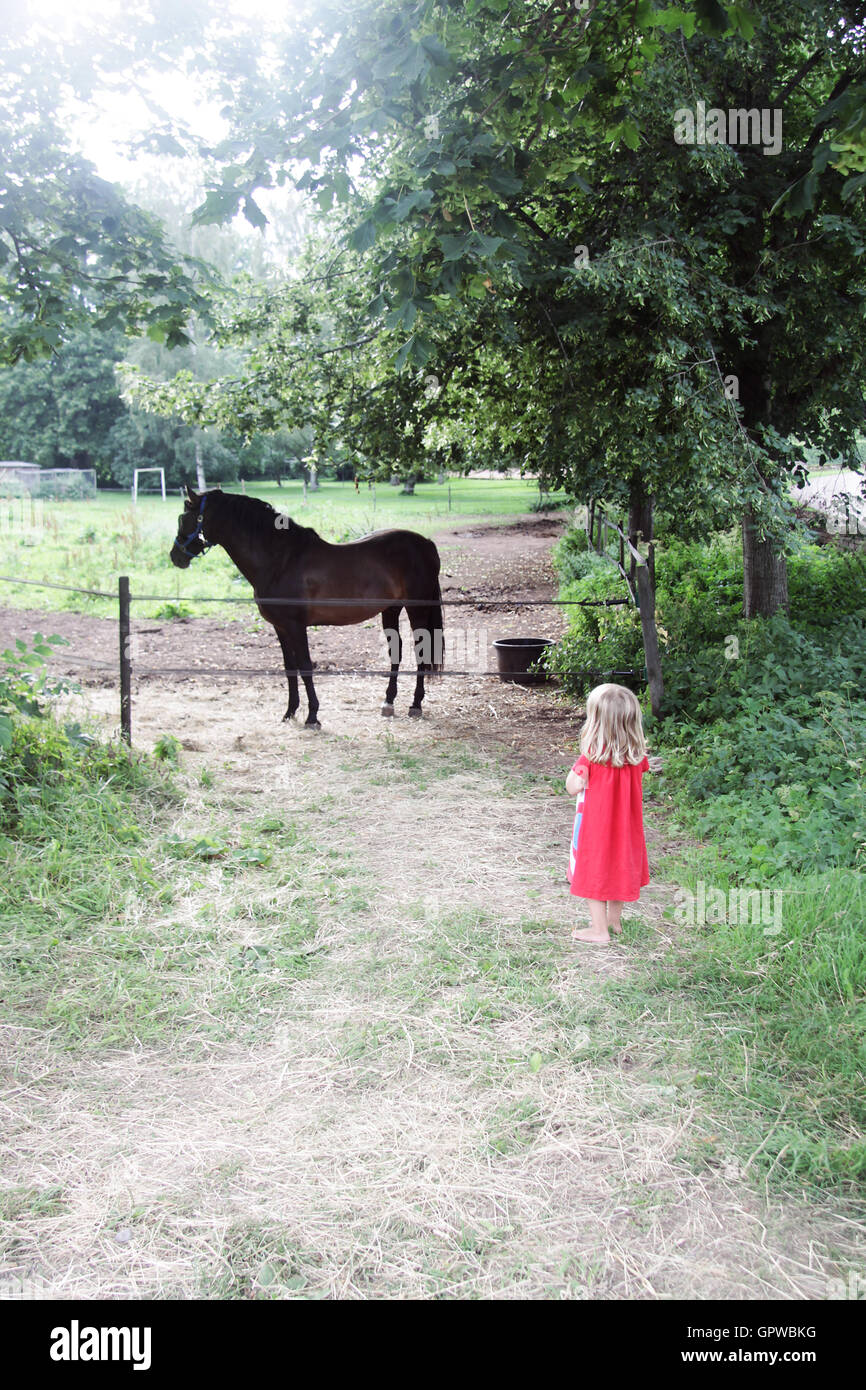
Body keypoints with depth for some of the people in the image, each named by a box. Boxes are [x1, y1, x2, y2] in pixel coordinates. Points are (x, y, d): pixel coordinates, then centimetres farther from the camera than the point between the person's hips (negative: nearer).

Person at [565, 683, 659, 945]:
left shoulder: (592, 755, -24)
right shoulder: (637, 753, -9)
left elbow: (573, 787, -20)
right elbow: (637, 779, 6)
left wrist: (577, 766, -6)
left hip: (596, 824, -5)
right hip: (625, 824, 5)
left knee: (594, 871, 9)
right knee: (619, 867, 21)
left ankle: (600, 930, 16)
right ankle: (614, 920, 37)